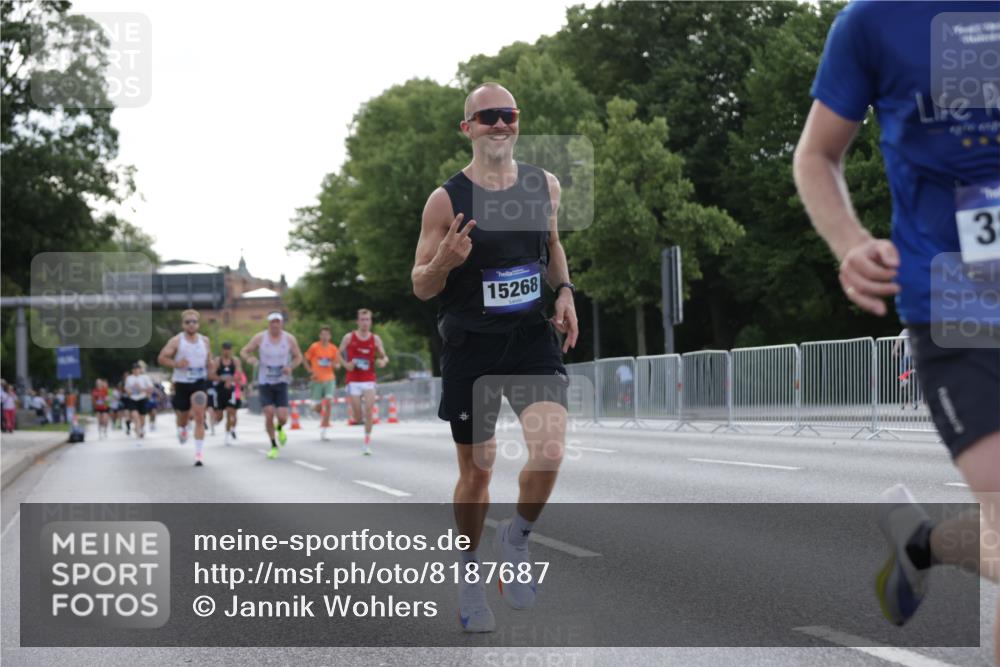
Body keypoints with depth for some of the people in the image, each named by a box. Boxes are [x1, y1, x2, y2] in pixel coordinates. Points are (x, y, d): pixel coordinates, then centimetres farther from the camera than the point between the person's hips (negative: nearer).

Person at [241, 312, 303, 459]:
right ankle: (273, 446, 11)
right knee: (269, 415, -8)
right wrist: (249, 358, -21)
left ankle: (280, 429, 29)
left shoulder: (289, 339, -2)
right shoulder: (260, 338, -5)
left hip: (281, 382, 0)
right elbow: (243, 351, 2)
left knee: (282, 416, -9)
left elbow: (298, 357, 9)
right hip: (264, 382, 0)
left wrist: (291, 367, -12)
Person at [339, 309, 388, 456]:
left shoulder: (375, 339, 4)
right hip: (353, 381, 0)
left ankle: (367, 442, -3)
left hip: (369, 380, 0)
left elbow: (384, 357, 8)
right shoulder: (349, 337, 1)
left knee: (369, 411, -11)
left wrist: (383, 361, -15)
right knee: (357, 416, -3)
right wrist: (346, 364, -11)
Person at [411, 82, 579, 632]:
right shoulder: (446, 200, -8)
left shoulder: (544, 185, 3)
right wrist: (445, 261, -25)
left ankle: (516, 538, 9)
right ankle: (469, 575, 30)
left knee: (550, 450, -19)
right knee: (476, 469, 7)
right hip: (470, 345, -2)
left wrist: (564, 290, 6)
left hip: (533, 338, 2)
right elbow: (421, 287, -4)